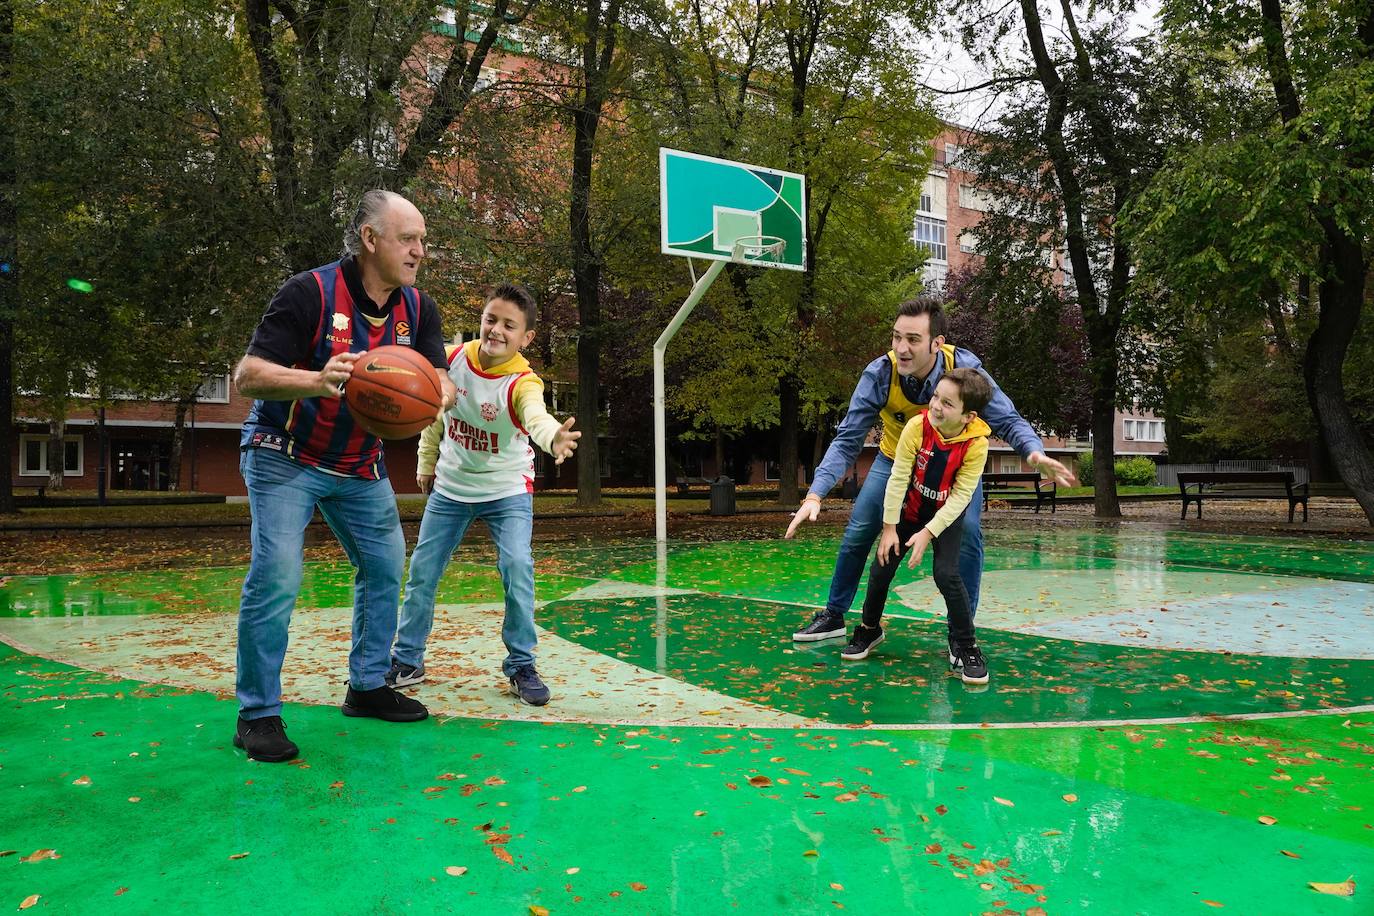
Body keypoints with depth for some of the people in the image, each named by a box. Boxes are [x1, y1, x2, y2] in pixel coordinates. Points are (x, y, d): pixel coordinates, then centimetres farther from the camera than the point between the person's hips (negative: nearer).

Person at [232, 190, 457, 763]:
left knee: (386, 564, 9)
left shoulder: (418, 308, -3)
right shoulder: (310, 292, -20)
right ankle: (258, 713, -1)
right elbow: (246, 376, -24)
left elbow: (443, 382, -7)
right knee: (277, 574, -15)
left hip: (360, 465, 7)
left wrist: (435, 394, -33)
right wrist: (317, 380, -43)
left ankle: (368, 687, 24)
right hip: (285, 457, -6)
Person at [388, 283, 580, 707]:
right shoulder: (451, 359, -13)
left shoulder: (522, 382, -27)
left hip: (507, 489, -4)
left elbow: (537, 416, -51)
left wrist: (553, 437, -74)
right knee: (421, 572, 7)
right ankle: (407, 661, 26)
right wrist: (427, 463, 13)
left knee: (517, 568, -19)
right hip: (451, 487, 4)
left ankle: (521, 667, 0)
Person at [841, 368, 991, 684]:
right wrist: (889, 528, -16)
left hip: (947, 516, -2)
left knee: (946, 574, -19)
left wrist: (929, 532, -24)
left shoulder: (976, 444, -27)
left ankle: (964, 646, 0)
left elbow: (961, 496, -21)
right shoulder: (917, 426, -26)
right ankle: (870, 629, 26)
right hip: (909, 510, 2)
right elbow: (898, 478, -19)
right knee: (881, 569, 1)